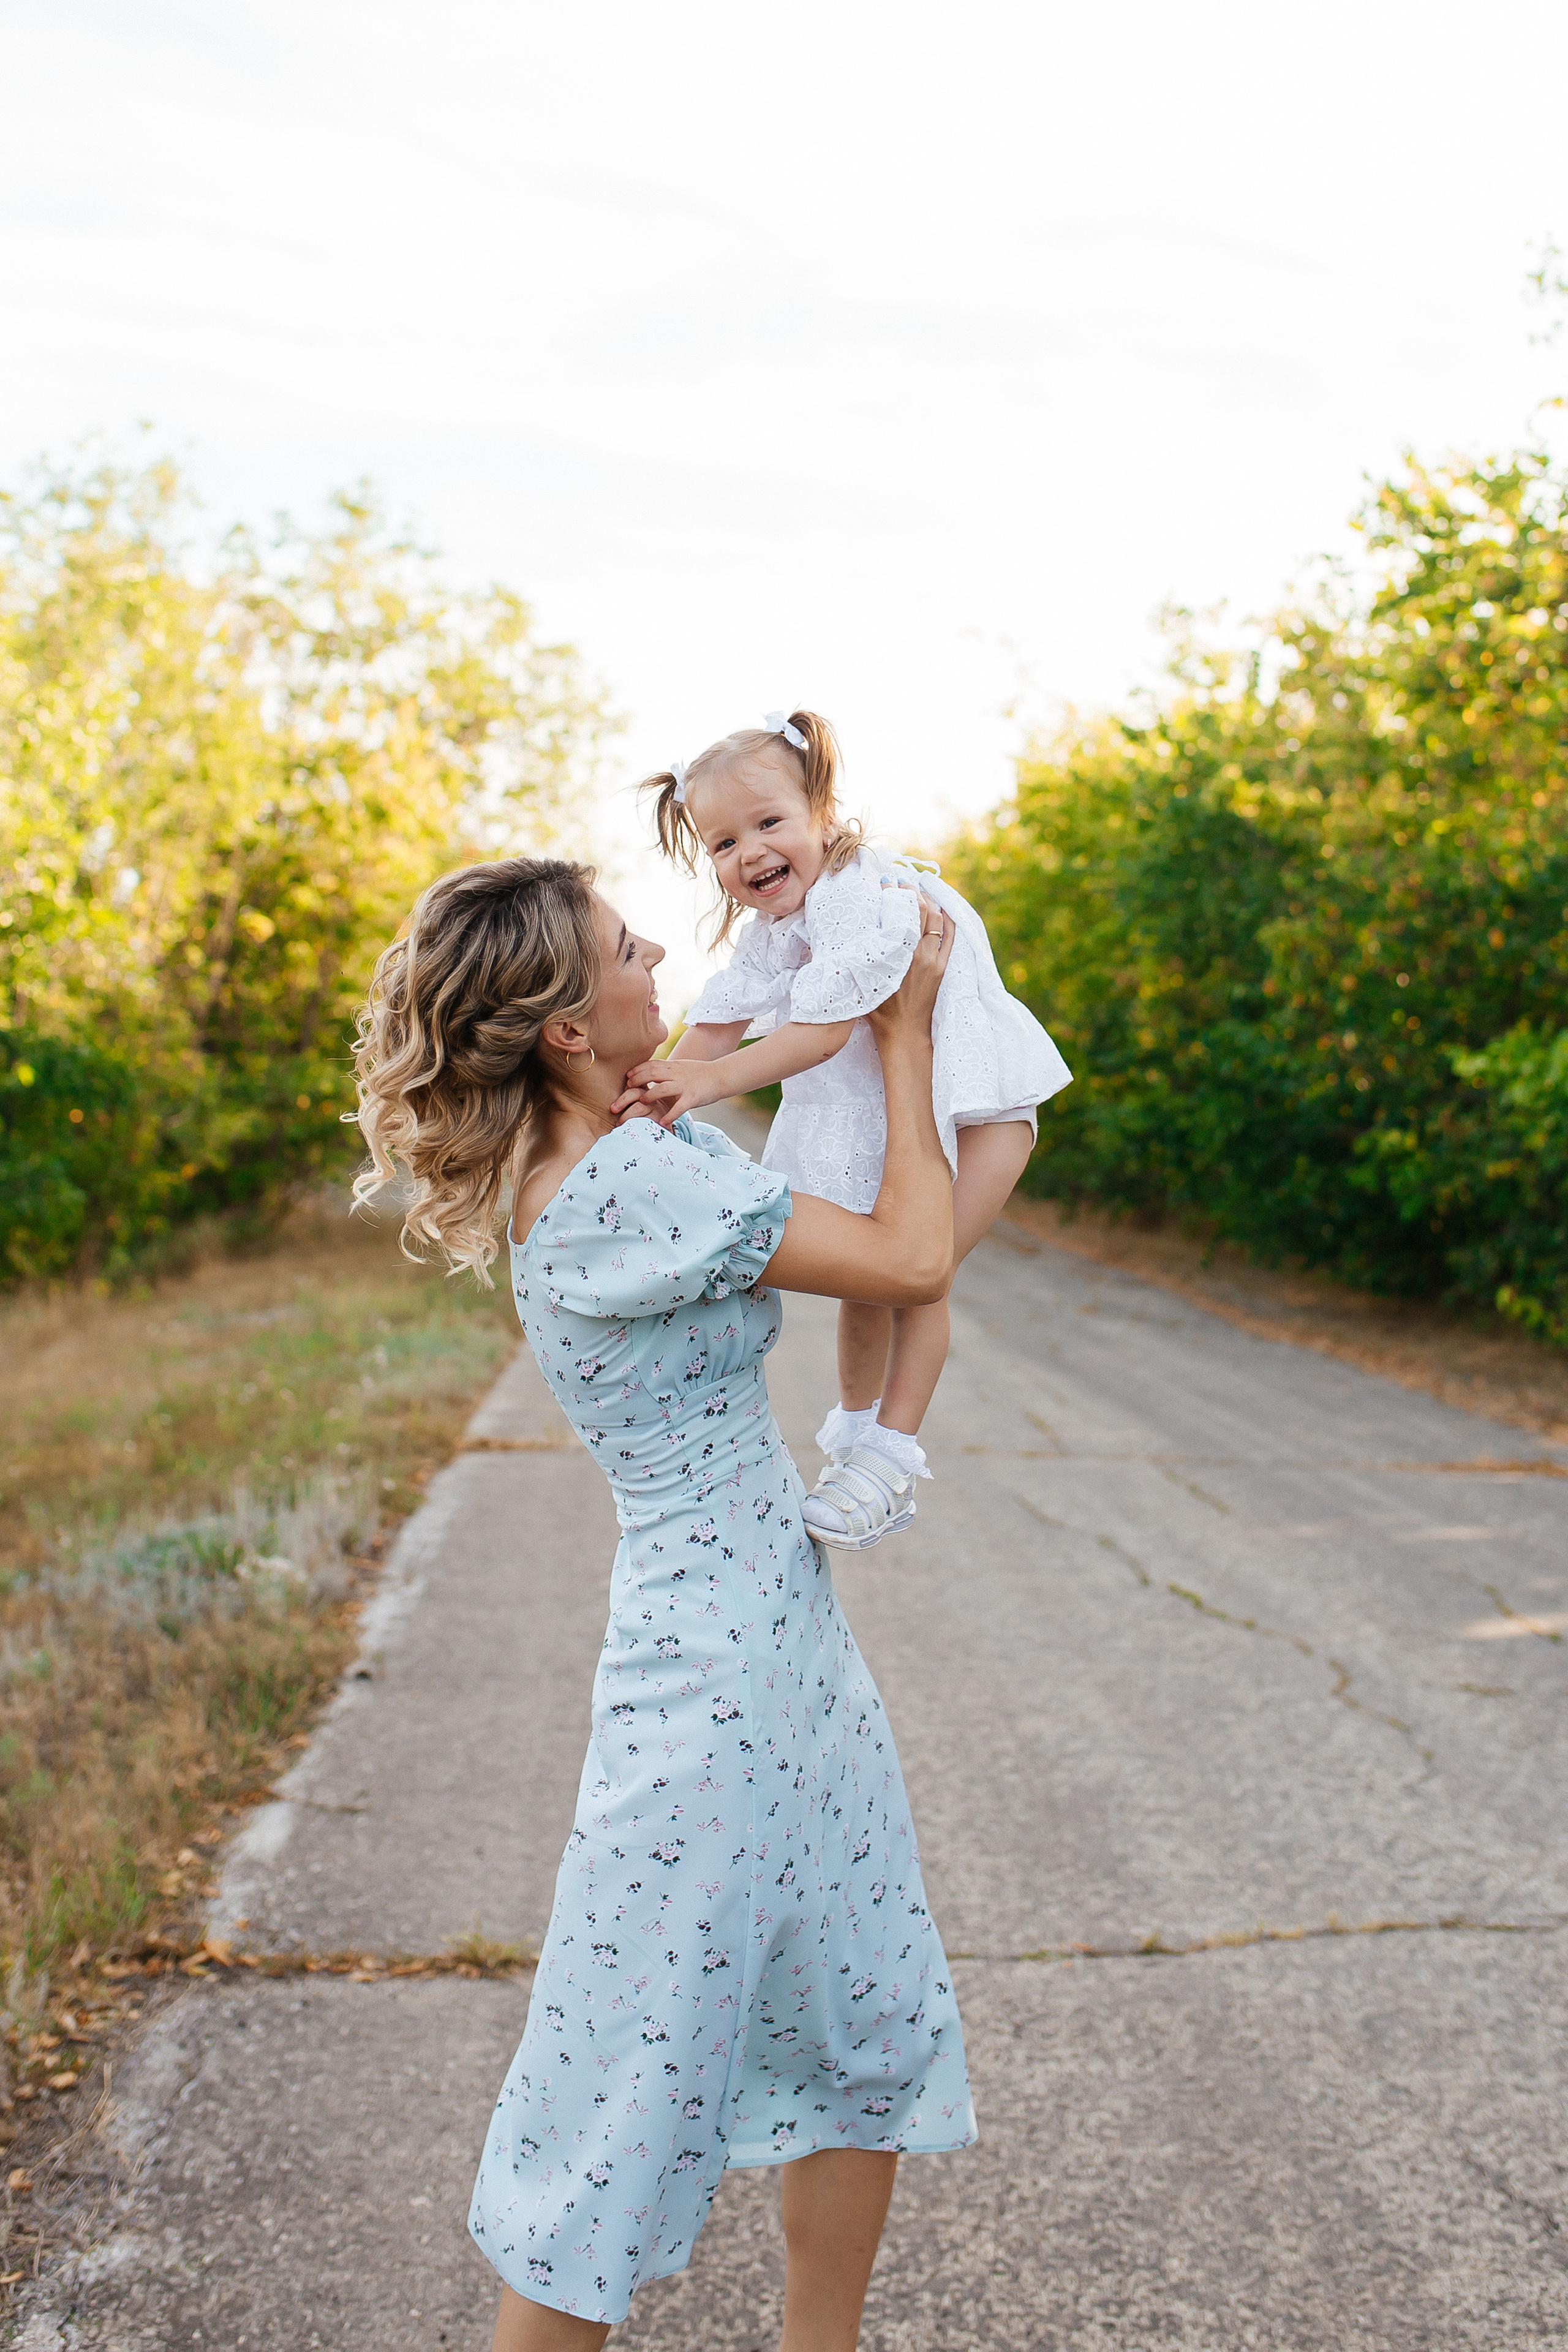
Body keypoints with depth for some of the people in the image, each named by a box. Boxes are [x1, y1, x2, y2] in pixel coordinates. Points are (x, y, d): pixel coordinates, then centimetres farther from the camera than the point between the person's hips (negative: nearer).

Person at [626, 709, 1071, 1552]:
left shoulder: (862, 898, -29)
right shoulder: (770, 928, 0)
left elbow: (823, 1030, -35)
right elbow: (718, 1024, -4)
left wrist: (713, 1080, -41)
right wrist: (662, 1091, -20)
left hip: (974, 1105, -8)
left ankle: (891, 1457, -5)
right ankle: (855, 1422, 32)